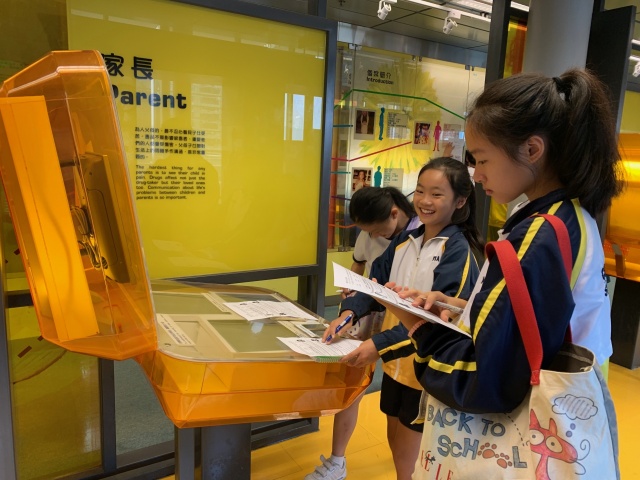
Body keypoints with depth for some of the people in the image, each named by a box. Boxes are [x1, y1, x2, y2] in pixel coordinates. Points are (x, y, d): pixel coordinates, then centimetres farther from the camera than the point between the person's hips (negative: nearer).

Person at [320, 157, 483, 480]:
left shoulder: (457, 251, -17)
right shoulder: (404, 242, 3)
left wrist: (380, 344, -34)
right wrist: (349, 312, -18)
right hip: (396, 364, 6)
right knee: (396, 444, 23)